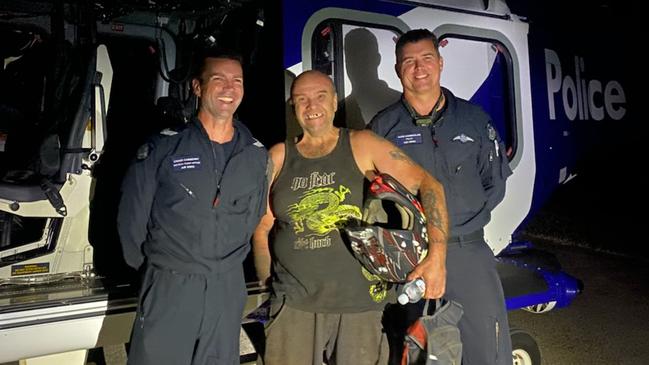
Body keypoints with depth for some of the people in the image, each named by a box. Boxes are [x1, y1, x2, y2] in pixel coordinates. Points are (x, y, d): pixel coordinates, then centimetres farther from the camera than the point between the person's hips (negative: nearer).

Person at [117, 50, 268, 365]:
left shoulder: (256, 155, 2)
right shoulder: (164, 147, -8)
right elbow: (132, 216, -2)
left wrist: (229, 264, 12)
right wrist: (151, 268, 7)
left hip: (229, 288, 3)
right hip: (168, 286, -3)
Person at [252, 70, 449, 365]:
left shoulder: (362, 146, -1)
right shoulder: (278, 157, 5)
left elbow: (427, 184, -7)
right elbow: (262, 228, 10)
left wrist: (437, 257, -17)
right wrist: (269, 285, 4)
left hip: (360, 303, -1)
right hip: (293, 304, 2)